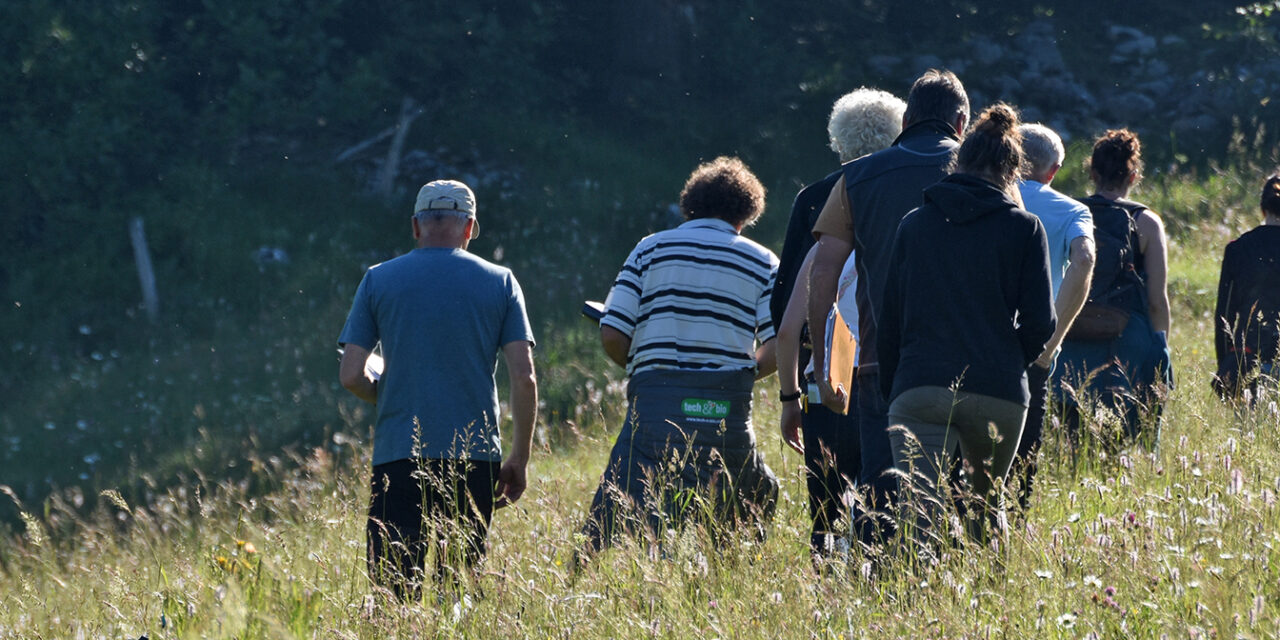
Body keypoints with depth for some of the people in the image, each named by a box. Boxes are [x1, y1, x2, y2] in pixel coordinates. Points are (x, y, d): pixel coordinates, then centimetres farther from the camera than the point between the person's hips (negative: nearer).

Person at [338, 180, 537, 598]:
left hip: (399, 454, -1)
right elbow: (525, 378, 1)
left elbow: (351, 376, 3)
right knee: (461, 588, 10)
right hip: (476, 454, 1)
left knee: (393, 583, -7)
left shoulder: (378, 280, 6)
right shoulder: (499, 282, 6)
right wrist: (519, 461, 10)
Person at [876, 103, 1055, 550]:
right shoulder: (1023, 228, 3)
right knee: (986, 509, 20)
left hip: (919, 390, 0)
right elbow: (1040, 322, 1)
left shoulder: (914, 224, 10)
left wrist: (889, 391, 20)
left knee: (917, 516, -10)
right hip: (997, 394, 0)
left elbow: (889, 321, 12)